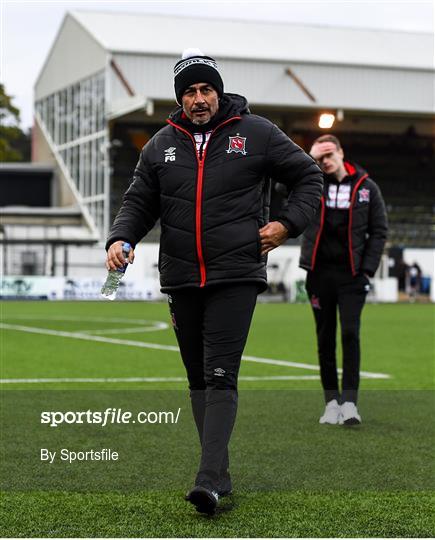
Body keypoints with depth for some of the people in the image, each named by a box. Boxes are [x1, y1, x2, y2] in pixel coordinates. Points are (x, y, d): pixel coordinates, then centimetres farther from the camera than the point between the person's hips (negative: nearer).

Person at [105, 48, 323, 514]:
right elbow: (139, 202, 14)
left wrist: (288, 224, -3)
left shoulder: (256, 134, 1)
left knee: (220, 376, -14)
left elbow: (309, 176, 10)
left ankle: (209, 481, -19)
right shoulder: (160, 146, 11)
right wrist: (120, 238, -6)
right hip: (181, 279, 5)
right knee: (198, 378, 9)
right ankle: (220, 472, 18)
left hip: (235, 277, -5)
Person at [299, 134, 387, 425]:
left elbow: (379, 231, 5)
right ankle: (331, 401, 13)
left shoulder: (366, 187, 3)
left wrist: (368, 269, -3)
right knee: (325, 338, 6)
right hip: (320, 273, 2)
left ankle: (349, 402, -11)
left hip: (352, 275, -2)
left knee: (351, 334, -12)